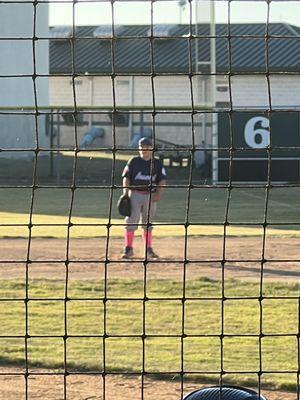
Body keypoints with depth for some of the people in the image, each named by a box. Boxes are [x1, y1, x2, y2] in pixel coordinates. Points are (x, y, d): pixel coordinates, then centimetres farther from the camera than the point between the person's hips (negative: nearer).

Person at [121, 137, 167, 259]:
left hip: (150, 195, 2)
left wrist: (158, 193, -11)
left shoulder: (157, 163, 5)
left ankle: (148, 249, 16)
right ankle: (128, 248, -5)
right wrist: (125, 193, -9)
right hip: (135, 194, -2)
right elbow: (126, 178, 2)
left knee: (148, 223, 10)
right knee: (131, 220, -8)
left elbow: (162, 180, 4)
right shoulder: (133, 162, 3)